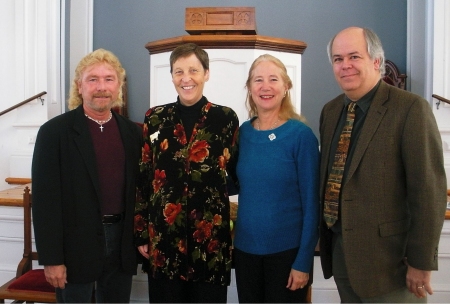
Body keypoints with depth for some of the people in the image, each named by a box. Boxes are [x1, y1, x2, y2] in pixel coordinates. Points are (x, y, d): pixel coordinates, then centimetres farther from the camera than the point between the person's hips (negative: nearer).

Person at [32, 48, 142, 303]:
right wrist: (52, 258, -11)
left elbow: (138, 189, 10)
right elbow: (45, 199, -10)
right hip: (77, 244, -4)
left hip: (122, 242, 4)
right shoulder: (55, 131, -8)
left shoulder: (132, 132, 5)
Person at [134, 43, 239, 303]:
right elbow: (142, 179, 4)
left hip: (210, 238, -1)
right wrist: (141, 234, 3)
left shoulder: (226, 118, 0)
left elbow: (237, 173, 8)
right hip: (163, 239, 1)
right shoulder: (155, 119, 3)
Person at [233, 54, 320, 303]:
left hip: (287, 250, -4)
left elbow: (311, 203, -11)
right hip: (245, 248, 4)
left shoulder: (301, 135, -12)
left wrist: (304, 260, -11)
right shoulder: (243, 132, 0)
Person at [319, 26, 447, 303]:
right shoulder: (330, 111, 7)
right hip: (341, 254, 6)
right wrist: (327, 239, 12)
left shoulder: (411, 109, -14)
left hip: (389, 259, -6)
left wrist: (421, 262, -15)